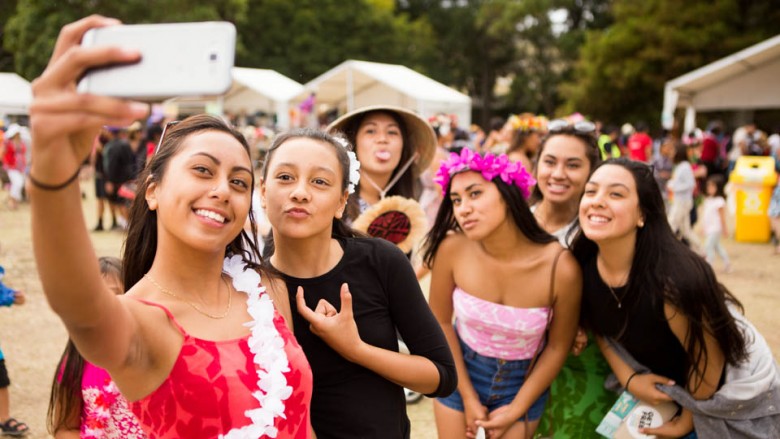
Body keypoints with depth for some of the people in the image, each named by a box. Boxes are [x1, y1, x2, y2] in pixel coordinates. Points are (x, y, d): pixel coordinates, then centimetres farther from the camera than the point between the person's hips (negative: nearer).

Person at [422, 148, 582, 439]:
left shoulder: (561, 267, -27)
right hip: (459, 375, 1)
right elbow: (440, 322, -8)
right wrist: (468, 397, -4)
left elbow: (558, 347, -11)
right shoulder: (452, 249, -24)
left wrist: (516, 410, -6)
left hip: (523, 383, -1)